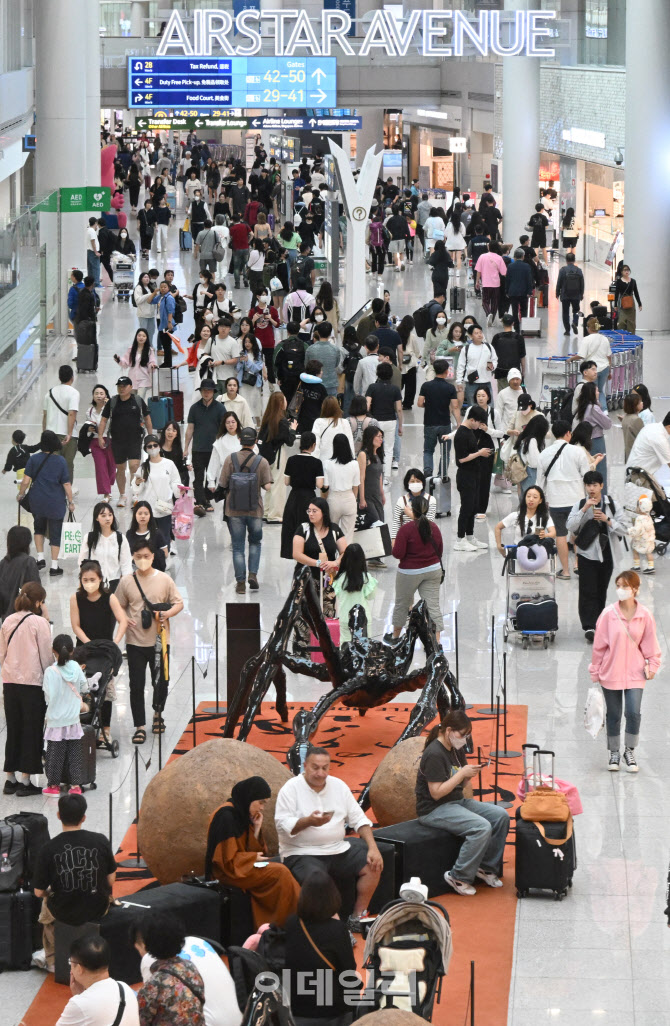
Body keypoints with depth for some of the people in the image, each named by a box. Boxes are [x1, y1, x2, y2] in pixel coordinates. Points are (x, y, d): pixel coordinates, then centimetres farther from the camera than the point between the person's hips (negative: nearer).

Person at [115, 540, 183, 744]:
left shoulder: (164, 580, -1)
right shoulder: (126, 582, 1)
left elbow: (179, 603, 4)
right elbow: (118, 607, 9)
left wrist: (167, 613, -16)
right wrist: (124, 620, -12)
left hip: (160, 641, 0)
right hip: (135, 641, 0)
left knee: (161, 681, 11)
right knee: (136, 685, -2)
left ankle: (158, 714, 39)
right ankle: (140, 727, 5)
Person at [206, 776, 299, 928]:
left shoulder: (241, 814, 12)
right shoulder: (226, 816, -16)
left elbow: (251, 850, 12)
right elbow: (228, 859, -19)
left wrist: (256, 829, 0)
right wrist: (253, 857, -9)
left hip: (241, 867, 9)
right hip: (228, 872, -9)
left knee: (281, 871, -13)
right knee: (280, 873, -20)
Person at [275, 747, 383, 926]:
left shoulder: (338, 786, 9)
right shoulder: (291, 789, -5)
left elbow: (359, 819, 8)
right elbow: (282, 824, -13)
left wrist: (373, 848, -5)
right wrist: (308, 821, -30)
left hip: (338, 849, 6)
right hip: (301, 853, -6)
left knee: (373, 864, -8)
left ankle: (358, 917, 3)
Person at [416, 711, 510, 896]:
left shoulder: (456, 749, 10)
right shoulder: (434, 754, -19)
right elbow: (436, 793, -23)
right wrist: (462, 774, -21)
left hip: (457, 802, 10)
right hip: (434, 810, -10)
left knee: (501, 815, -3)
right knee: (482, 827, -28)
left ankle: (487, 868, 7)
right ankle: (458, 877, -16)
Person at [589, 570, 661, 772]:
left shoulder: (644, 615, -6)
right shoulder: (608, 614, -9)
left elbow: (649, 643, 6)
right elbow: (598, 645, -2)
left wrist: (652, 665, 4)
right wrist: (595, 671, 2)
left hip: (634, 674, 0)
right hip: (611, 673, 0)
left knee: (633, 713, -8)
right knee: (613, 715, 9)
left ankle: (630, 752, 12)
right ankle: (614, 753, 25)